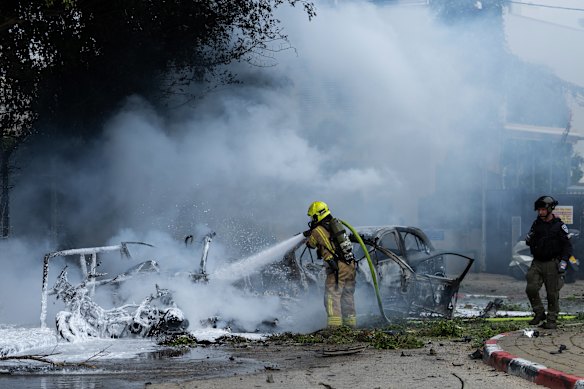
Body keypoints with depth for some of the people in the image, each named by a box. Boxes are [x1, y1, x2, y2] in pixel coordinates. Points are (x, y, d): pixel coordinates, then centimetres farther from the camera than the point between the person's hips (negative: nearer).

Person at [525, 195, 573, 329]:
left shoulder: (559, 226, -4)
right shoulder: (537, 224, 9)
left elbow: (567, 246, -4)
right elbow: (528, 242, 20)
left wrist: (563, 263, -13)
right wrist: (529, 239, -5)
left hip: (552, 264, -4)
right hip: (537, 263, 4)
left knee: (552, 293, -1)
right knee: (531, 289, -9)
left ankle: (552, 320, 7)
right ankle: (539, 313, 6)